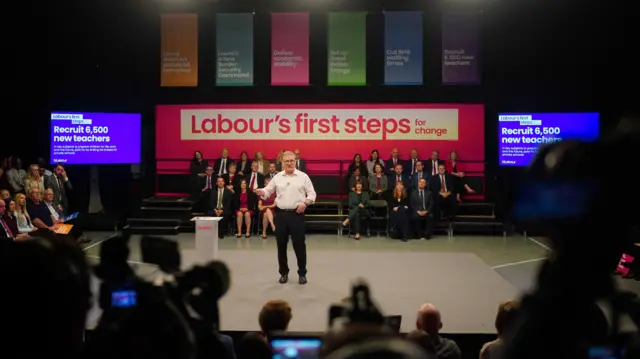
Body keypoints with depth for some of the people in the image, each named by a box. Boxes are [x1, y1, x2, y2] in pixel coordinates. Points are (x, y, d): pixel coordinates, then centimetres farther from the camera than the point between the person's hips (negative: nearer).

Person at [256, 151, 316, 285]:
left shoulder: (303, 176, 1)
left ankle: (302, 273, 12)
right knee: (281, 245, 7)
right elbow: (268, 191, 9)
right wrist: (261, 192, -13)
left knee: (299, 244, 0)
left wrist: (305, 203, -15)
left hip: (297, 214, -2)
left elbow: (312, 194, 2)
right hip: (281, 214, 3)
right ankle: (284, 273, 19)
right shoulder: (277, 177, 7)